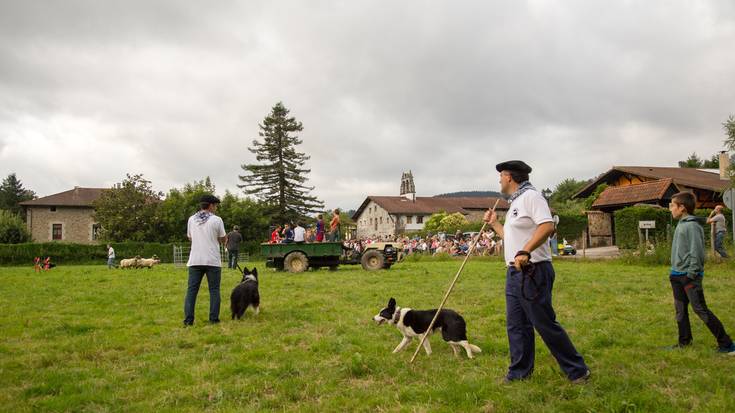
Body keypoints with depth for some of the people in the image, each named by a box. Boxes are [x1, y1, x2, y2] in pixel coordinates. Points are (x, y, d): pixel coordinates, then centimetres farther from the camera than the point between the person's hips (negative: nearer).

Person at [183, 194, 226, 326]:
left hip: (195, 260, 3)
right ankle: (214, 319, 5)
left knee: (191, 290, 5)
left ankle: (188, 320, 1)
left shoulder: (191, 219, 7)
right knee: (214, 290, 6)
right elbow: (222, 240, 3)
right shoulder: (216, 220, -4)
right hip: (213, 260, -3)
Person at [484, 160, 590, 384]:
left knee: (545, 324, -4)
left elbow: (547, 226, -28)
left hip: (532, 272, -10)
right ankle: (519, 371, 23)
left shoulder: (530, 196, -12)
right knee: (516, 325, 12)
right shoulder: (515, 202, 19)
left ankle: (577, 370, 9)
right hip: (515, 272, 10)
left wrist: (525, 252, -35)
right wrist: (494, 224, 28)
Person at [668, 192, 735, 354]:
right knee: (680, 310, 13)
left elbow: (697, 251, -20)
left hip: (689, 276, -9)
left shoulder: (692, 226, -16)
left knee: (700, 309, -7)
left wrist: (692, 274, -19)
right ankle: (684, 341, 23)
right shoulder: (681, 225, 12)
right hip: (677, 275, 9)